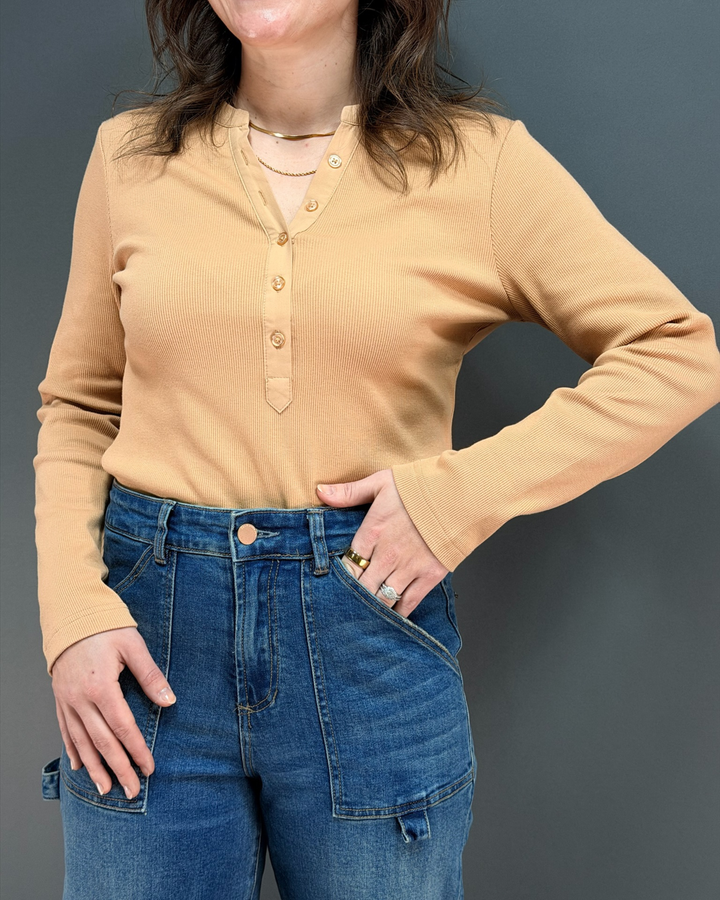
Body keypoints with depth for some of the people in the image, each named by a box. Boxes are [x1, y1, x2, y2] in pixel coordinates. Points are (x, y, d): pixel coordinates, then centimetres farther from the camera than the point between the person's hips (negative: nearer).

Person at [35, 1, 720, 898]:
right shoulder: (131, 156, 5)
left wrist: (460, 491, -12)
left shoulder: (478, 161, -2)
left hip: (370, 625, -1)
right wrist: (71, 609, -3)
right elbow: (78, 404, 10)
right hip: (149, 621, 2)